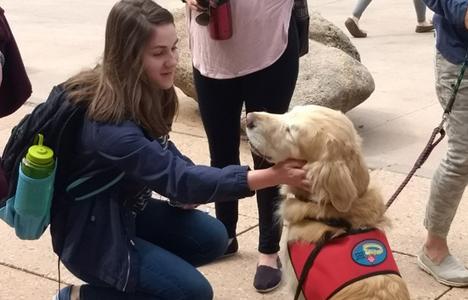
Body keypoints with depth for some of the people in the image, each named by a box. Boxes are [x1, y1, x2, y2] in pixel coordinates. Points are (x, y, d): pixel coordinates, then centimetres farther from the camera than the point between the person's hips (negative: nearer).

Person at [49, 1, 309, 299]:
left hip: (126, 208, 8)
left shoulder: (142, 94, -7)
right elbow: (178, 178, -36)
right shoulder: (110, 125, -34)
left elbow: (160, 154, 10)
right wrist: (272, 176, -41)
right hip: (92, 231, -8)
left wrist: (183, 188, -11)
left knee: (212, 238, 3)